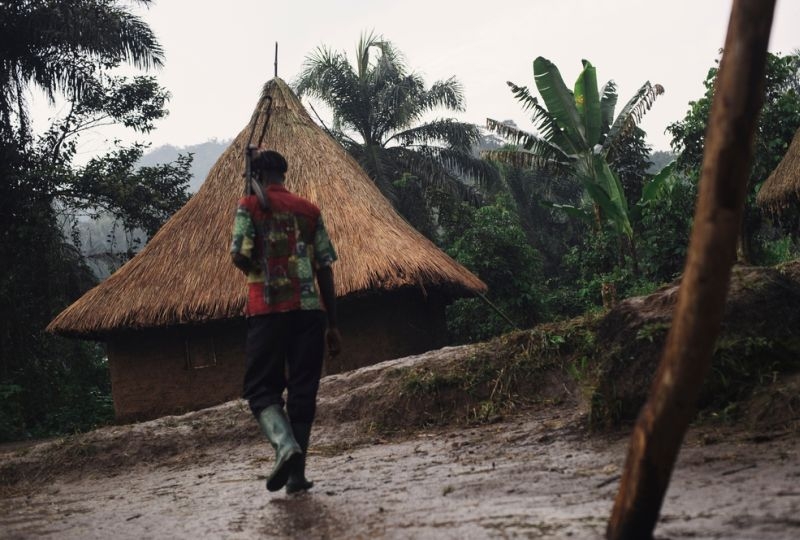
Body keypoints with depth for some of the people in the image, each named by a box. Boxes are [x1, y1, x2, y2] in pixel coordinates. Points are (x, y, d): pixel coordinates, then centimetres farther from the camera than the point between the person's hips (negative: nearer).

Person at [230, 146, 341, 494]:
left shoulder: (250, 205, 3)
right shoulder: (309, 210, 12)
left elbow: (239, 255, -10)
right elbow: (325, 269, 9)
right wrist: (333, 324, 13)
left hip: (267, 309, -3)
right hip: (309, 309, 3)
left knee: (261, 389, 5)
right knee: (303, 391, 7)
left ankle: (285, 444, -21)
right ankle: (296, 475, 8)